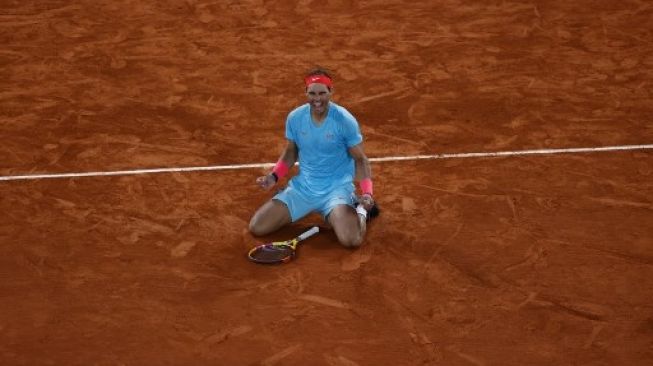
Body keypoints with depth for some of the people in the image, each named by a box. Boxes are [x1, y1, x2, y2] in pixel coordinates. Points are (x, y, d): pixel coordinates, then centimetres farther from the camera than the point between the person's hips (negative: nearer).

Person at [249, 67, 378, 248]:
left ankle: (361, 209, 8)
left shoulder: (345, 121, -16)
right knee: (256, 227, -7)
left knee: (351, 240, -31)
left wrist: (367, 192, -21)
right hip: (301, 187, 4)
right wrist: (274, 176, -4)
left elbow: (360, 159, -6)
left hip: (337, 188, -4)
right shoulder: (294, 118, -5)